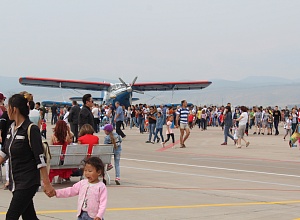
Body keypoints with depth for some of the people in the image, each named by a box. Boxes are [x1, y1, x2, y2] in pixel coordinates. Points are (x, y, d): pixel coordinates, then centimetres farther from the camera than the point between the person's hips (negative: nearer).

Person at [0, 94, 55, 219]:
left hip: (28, 182, -8)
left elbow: (40, 159, -16)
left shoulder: (31, 129, -14)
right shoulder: (12, 128, 8)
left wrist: (47, 185, -17)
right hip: (15, 181, 8)